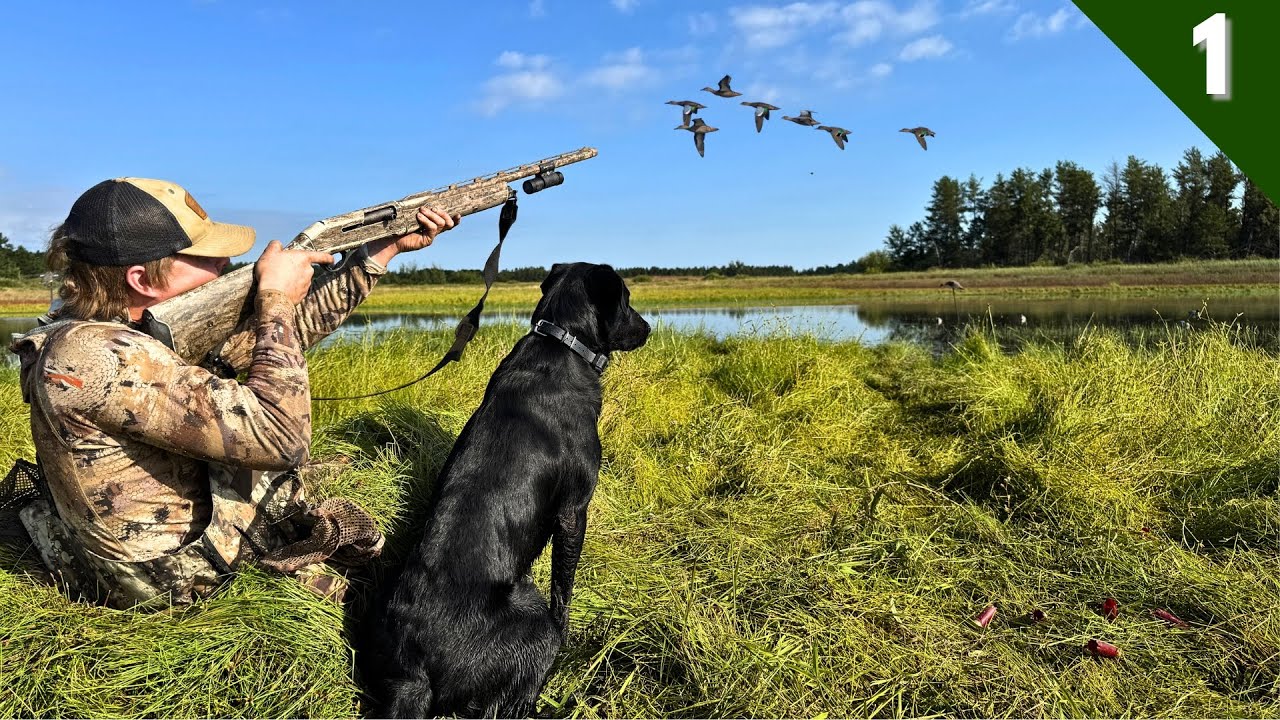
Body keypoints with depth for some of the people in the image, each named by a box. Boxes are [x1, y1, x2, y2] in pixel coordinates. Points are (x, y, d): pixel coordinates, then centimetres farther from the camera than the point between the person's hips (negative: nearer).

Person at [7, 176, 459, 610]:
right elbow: (279, 436, -36)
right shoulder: (95, 354, -32)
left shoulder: (153, 319, -6)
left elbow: (286, 329, 2)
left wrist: (387, 248, 3)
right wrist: (276, 298, -25)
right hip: (171, 580, -7)